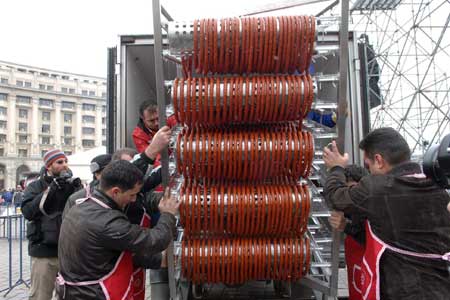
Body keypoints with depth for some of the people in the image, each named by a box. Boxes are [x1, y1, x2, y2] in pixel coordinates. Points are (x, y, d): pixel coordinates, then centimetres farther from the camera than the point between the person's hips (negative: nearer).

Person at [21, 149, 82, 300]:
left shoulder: (71, 184, 5)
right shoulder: (35, 186, 0)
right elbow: (28, 212, -15)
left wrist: (78, 192, -16)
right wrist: (51, 189, -20)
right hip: (44, 251, -2)